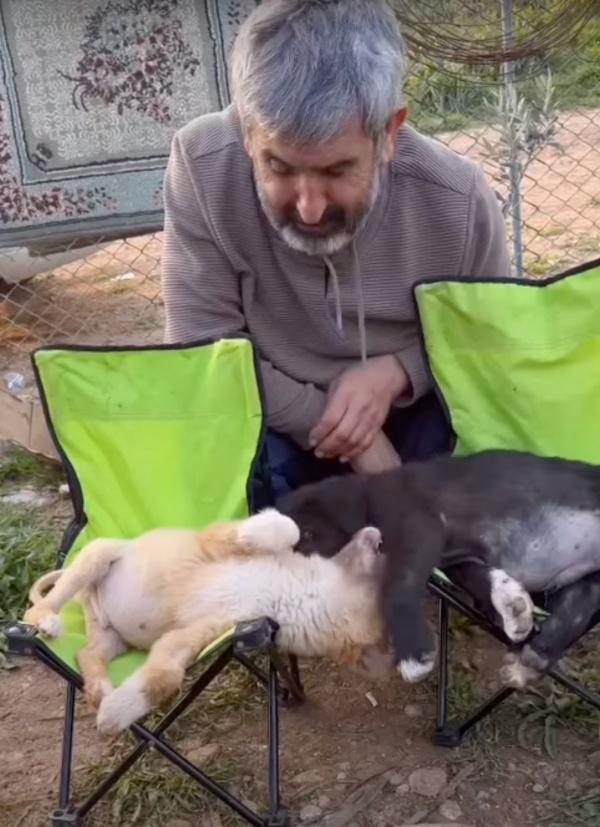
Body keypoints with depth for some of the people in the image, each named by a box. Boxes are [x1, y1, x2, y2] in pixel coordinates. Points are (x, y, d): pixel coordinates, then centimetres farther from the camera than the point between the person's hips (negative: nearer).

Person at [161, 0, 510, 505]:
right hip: (273, 420, 0)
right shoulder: (203, 166, -24)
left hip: (413, 415, 1)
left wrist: (397, 371, -24)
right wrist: (343, 433, -23)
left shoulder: (460, 202, -21)